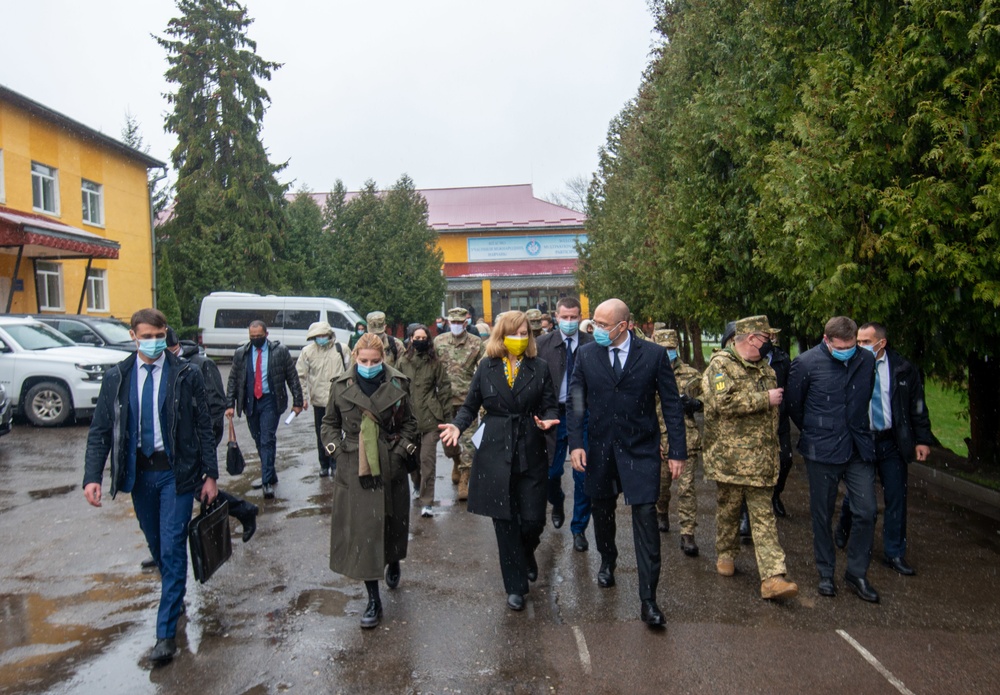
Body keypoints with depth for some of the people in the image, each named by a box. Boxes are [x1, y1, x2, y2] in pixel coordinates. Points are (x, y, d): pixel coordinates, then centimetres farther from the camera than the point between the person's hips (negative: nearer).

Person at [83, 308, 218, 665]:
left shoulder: (187, 375, -6)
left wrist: (210, 475, -5)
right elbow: (100, 430, 1)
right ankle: (175, 598, 41)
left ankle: (167, 631, 6)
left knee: (173, 547, -3)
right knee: (156, 545, 17)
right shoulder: (117, 377, 1)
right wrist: (92, 476, -10)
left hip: (176, 472, -3)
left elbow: (203, 428, -3)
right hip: (138, 472, 3)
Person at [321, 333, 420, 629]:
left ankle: (393, 562, 49)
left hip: (390, 468, 0)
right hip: (353, 470, 0)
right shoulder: (341, 385, 0)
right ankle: (373, 599, 12)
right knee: (361, 530, 1)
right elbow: (330, 422, 12)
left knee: (391, 523, 14)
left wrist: (402, 449, -5)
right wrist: (334, 447, -1)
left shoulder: (398, 384, -3)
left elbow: (409, 422, 6)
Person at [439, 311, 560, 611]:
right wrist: (457, 425, -11)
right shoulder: (486, 367, 4)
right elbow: (470, 406, 7)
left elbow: (550, 406, 3)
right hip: (496, 453, 0)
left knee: (533, 519, 1)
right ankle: (515, 585, 21)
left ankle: (527, 554, 38)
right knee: (505, 521, 5)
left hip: (531, 453, 0)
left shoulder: (539, 368, 3)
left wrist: (548, 420, -19)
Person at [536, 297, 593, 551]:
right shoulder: (543, 344, -2)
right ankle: (558, 504, 45)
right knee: (551, 472, 11)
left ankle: (579, 529, 22)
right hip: (554, 415, 1)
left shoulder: (592, 345, -5)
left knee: (583, 477, 4)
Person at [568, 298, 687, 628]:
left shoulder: (654, 354, -7)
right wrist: (576, 443, -7)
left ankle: (648, 599, 2)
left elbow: (671, 404, -4)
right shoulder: (586, 354, -1)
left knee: (645, 516, -6)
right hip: (600, 448, 3)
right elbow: (576, 401, 2)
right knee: (601, 508, 17)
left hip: (641, 449, -3)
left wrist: (678, 451, -6)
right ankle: (607, 561, 45)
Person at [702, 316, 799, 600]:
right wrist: (764, 399, -17)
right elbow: (722, 402, -24)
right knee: (728, 508, 10)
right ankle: (726, 554, 33)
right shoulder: (721, 364, -9)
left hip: (760, 457, 6)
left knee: (763, 514, 2)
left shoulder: (764, 369, 15)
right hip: (729, 456, -5)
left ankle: (772, 577, 0)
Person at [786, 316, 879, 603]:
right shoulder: (806, 363, -9)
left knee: (866, 512, 2)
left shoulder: (867, 360, 2)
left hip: (859, 449, 3)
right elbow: (793, 404, 3)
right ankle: (826, 573, 23)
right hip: (822, 451, -3)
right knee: (822, 514, 7)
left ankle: (857, 573, 19)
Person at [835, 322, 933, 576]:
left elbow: (917, 406, 6)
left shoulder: (903, 369, -1)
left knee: (896, 498, 6)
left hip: (892, 442, 2)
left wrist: (922, 439, 3)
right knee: (855, 493, 9)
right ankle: (843, 531, 39)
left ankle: (894, 554, 19)